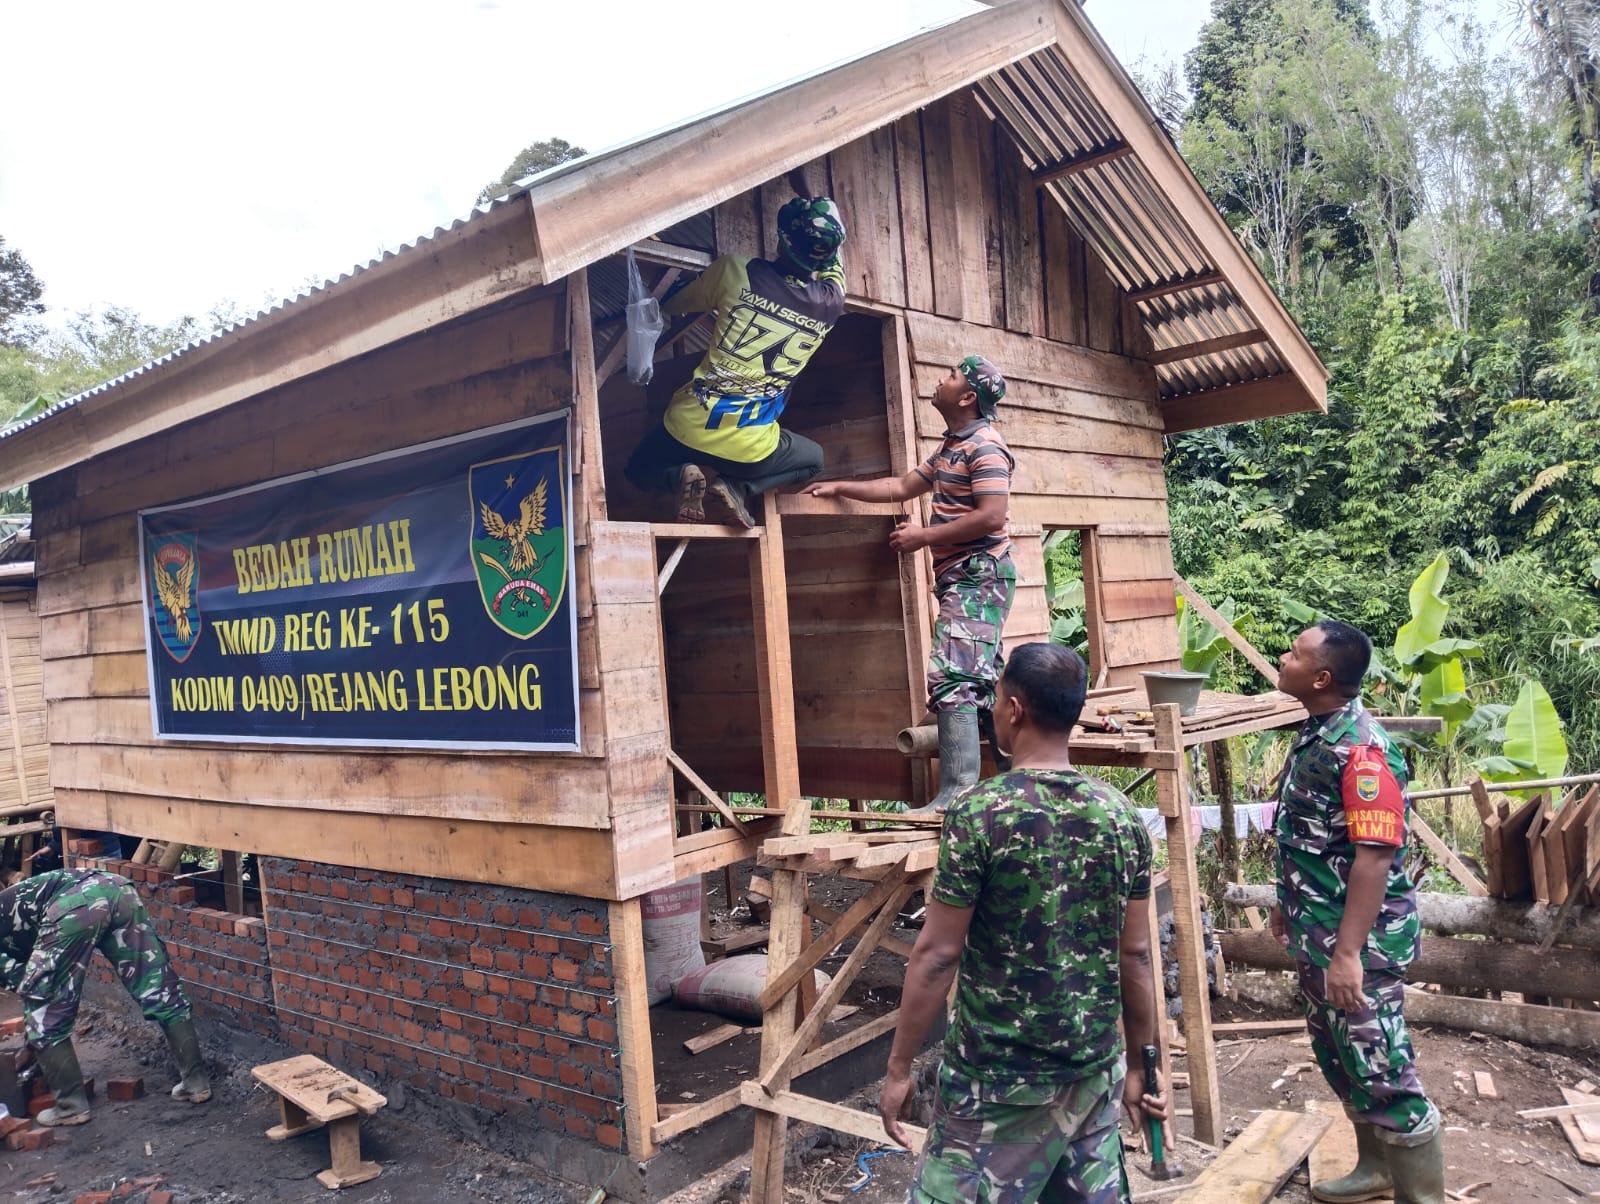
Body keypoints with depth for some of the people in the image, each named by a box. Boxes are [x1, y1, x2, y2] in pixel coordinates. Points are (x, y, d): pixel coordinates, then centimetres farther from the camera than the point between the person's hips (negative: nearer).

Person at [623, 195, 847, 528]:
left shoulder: (737, 271, -10)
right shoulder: (830, 302, -5)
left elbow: (671, 306, 8)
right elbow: (834, 265, 21)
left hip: (691, 426, 0)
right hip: (750, 448, 0)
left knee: (640, 471, 31)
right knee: (813, 458, 31)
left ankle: (682, 476, -4)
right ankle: (736, 488, 4)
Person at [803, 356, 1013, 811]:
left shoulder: (985, 447, -12)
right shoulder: (950, 448, 20)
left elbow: (992, 516, -22)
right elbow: (902, 487, 26)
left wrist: (925, 536, -15)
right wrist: (840, 488, 22)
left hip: (977, 576, -11)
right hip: (962, 578, 11)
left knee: (952, 679, -18)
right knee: (981, 681, 13)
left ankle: (956, 795, -20)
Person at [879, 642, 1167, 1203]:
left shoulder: (978, 813, -16)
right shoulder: (1121, 815, -2)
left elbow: (937, 954, -14)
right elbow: (1136, 955, 4)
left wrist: (899, 1065, -4)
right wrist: (1142, 1063, 15)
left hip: (998, 1078, -5)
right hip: (1096, 1068, 5)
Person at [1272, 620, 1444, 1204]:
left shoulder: (1361, 748, -23)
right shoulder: (1314, 734, 6)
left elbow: (1374, 855, -26)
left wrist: (1347, 952, -27)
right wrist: (1288, 904, 22)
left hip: (1357, 940, -10)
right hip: (1315, 932, 10)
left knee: (1383, 1074, 2)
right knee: (1340, 1060, 22)